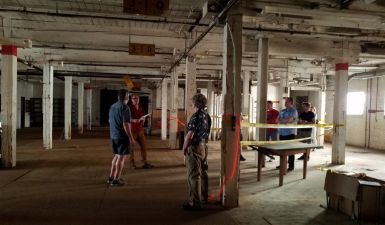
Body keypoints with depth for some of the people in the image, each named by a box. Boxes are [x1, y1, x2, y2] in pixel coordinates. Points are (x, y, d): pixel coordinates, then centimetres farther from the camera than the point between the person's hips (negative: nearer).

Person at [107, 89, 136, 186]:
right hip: (123, 136, -8)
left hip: (113, 136, 8)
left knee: (117, 156, 18)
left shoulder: (112, 106, 10)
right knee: (121, 157, 0)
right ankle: (116, 180, 3)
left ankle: (111, 177, 22)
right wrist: (131, 138, -17)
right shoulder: (125, 107, -15)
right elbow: (126, 124, -21)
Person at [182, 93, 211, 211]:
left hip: (194, 148, -9)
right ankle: (204, 197, 30)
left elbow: (189, 135, -21)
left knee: (193, 175, -3)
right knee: (203, 172, 18)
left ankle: (195, 202, 2)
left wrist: (184, 148, -9)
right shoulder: (207, 116, 7)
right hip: (204, 146, 9)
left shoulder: (196, 116, -20)